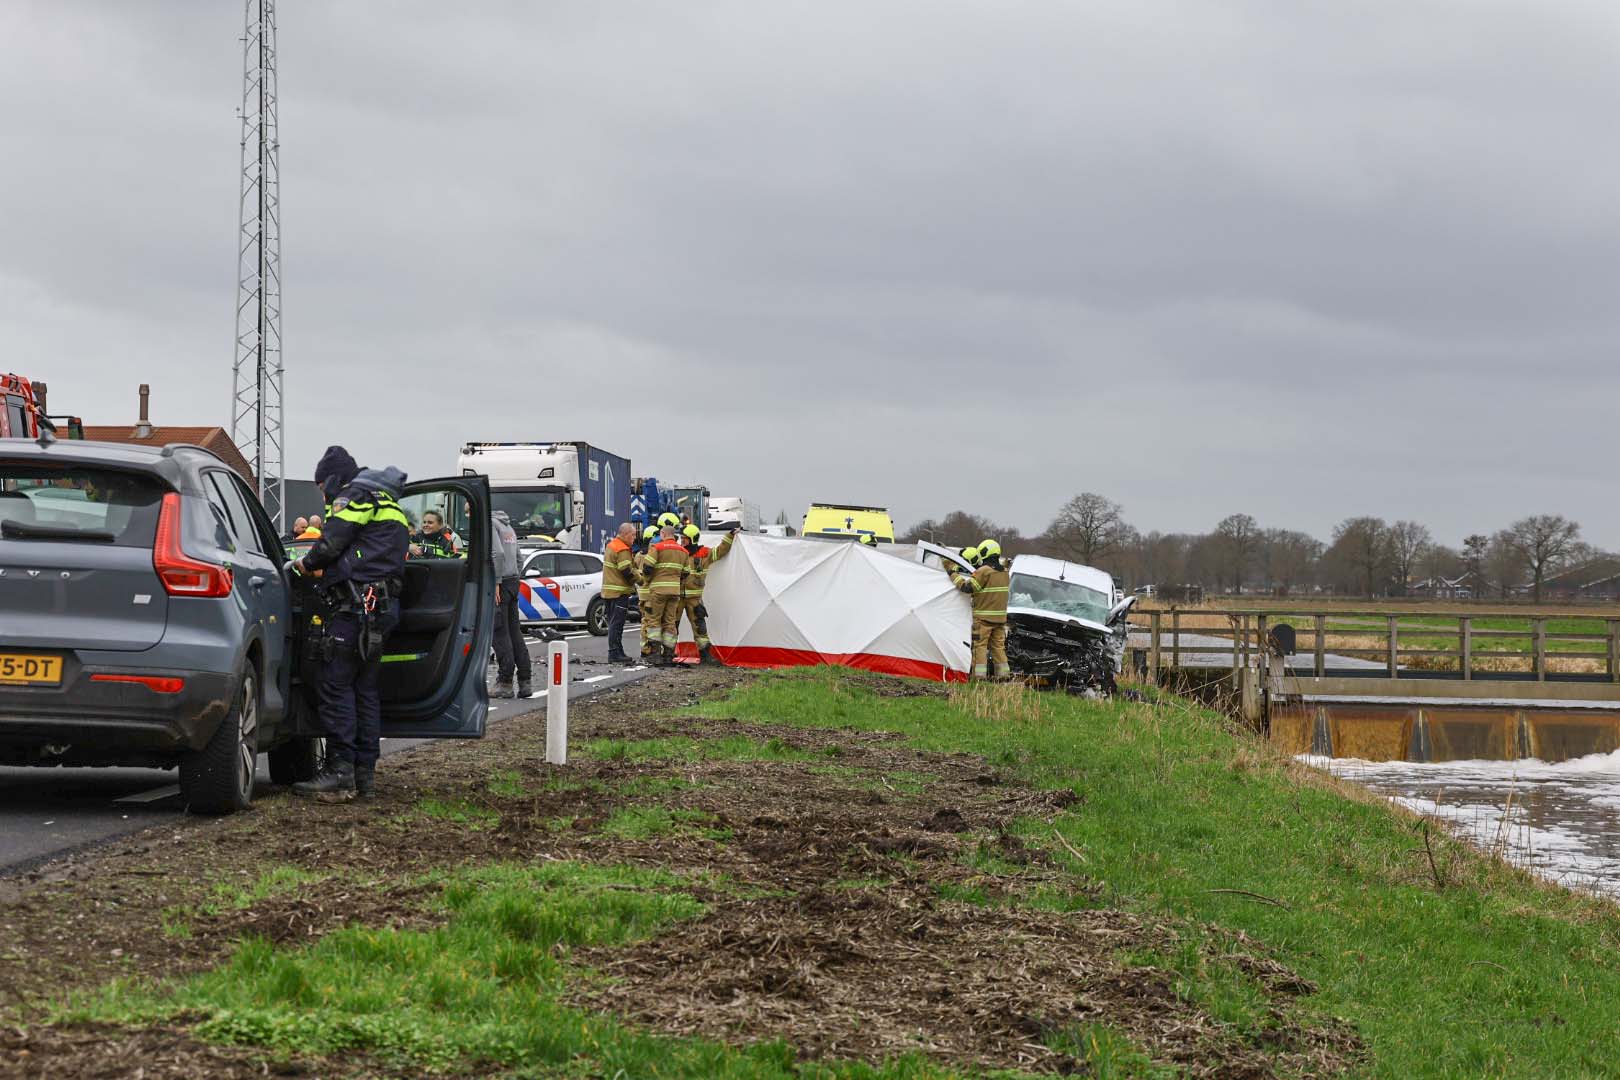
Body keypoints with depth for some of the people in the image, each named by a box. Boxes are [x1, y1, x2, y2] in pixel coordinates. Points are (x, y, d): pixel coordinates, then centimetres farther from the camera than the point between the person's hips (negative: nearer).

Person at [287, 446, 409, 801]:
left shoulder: (355, 495, -3)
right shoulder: (386, 503, 27)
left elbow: (332, 545, -12)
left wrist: (303, 564, 6)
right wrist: (321, 568, 27)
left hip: (358, 603, -10)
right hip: (385, 606, 10)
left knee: (336, 683, -10)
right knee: (365, 688, 11)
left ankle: (339, 773, -14)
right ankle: (364, 773, 10)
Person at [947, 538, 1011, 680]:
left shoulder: (983, 572, -14)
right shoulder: (1004, 572, 11)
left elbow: (967, 587, -16)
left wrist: (953, 574, -6)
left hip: (983, 617, -7)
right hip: (1000, 617, 7)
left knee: (980, 646, -4)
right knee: (999, 646, 12)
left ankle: (979, 674, -9)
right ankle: (1003, 674, 12)